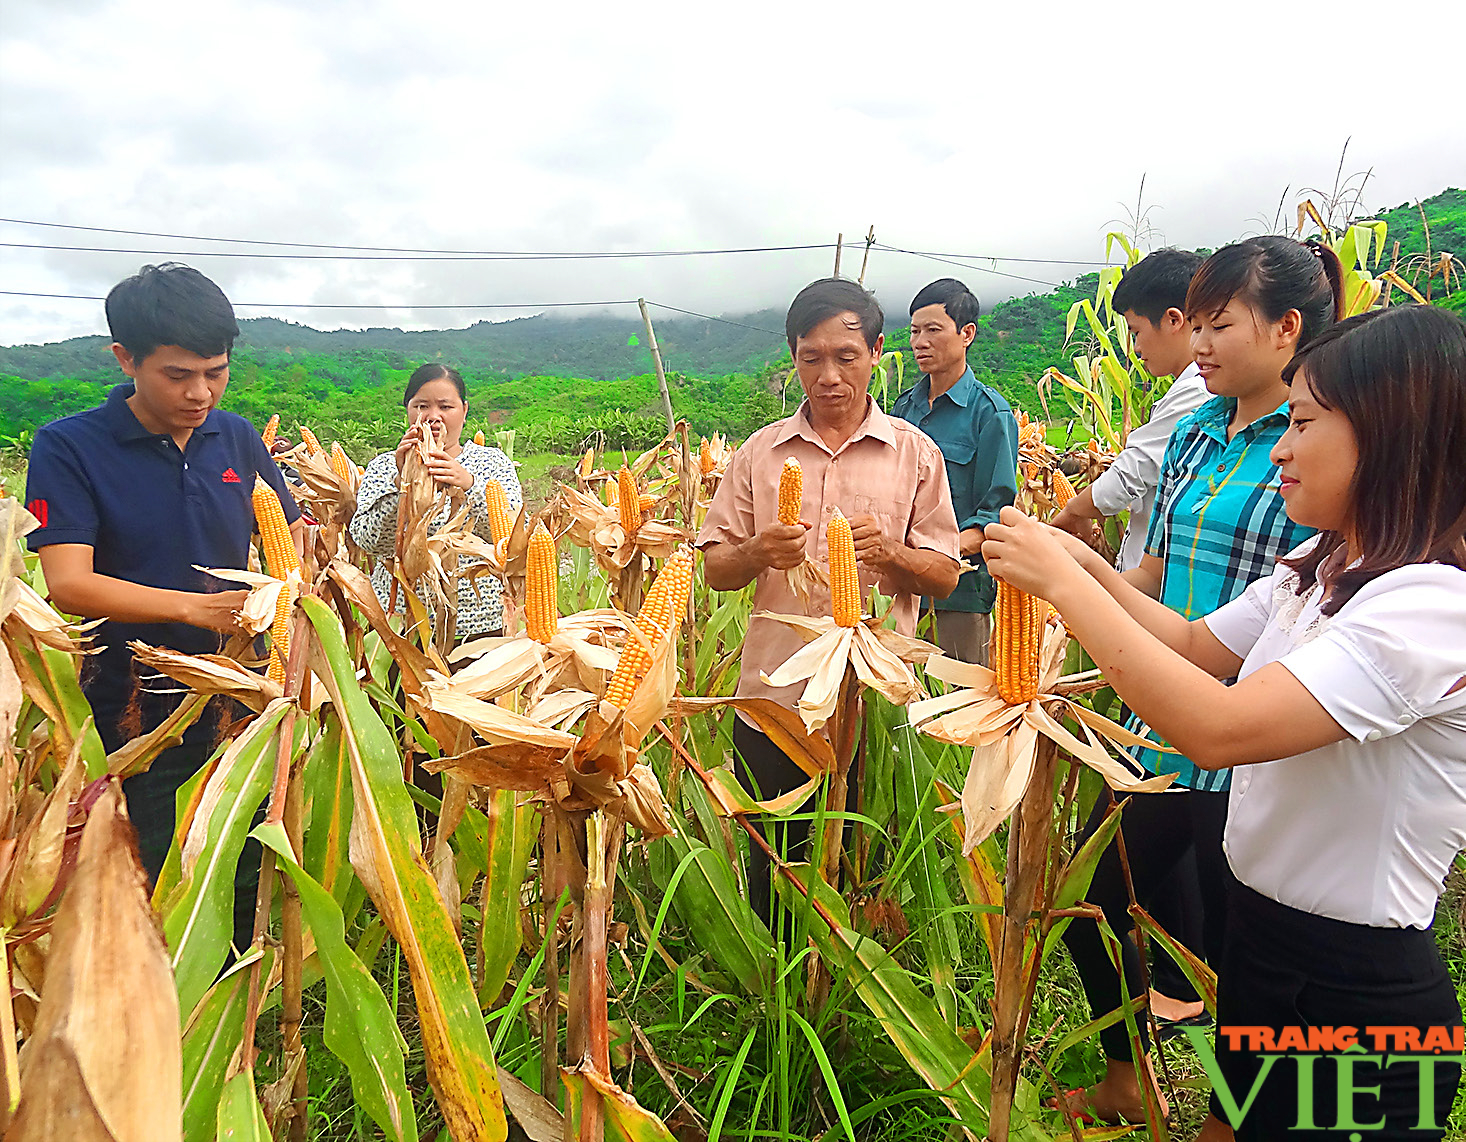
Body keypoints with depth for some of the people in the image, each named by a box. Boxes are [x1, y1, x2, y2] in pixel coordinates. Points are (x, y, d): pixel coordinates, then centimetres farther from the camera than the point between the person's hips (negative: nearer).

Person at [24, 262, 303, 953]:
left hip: (239, 701, 4)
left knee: (250, 884, 13)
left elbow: (291, 537, 15)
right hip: (134, 713, -3)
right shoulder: (68, 447, -7)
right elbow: (69, 584, -15)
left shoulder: (237, 438, 6)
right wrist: (195, 607, -26)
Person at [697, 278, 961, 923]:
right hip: (772, 700, 1)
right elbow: (713, 568, 7)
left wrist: (888, 552, -17)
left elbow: (945, 578, 3)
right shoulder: (760, 452, 7)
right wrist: (758, 552, -15)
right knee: (771, 868, 13)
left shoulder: (915, 453, 3)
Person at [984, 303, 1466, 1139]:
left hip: (1358, 999, -8)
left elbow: (1219, 729, -36)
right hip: (1263, 937, 8)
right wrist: (1087, 566, -2)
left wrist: (1064, 583, -29)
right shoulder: (1319, 567, 2)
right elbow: (1199, 645, 12)